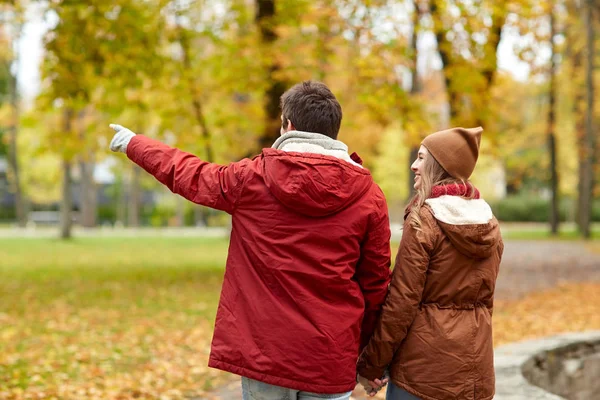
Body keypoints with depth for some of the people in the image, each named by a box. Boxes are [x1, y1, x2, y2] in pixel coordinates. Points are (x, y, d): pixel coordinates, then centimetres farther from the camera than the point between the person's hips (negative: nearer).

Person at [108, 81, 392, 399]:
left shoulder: (254, 178, -3)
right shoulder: (369, 196, -4)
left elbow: (187, 174, 14)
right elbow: (376, 284, 1)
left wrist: (133, 143, 32)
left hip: (262, 350, 0)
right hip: (330, 358, 0)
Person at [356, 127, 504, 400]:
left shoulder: (424, 219, -12)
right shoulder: (490, 224, 7)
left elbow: (401, 301, -14)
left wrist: (370, 365, -7)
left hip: (426, 365, -6)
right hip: (477, 371, 6)